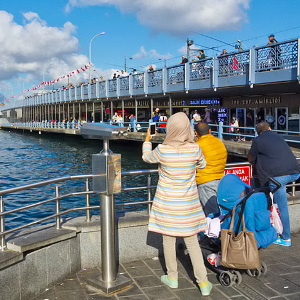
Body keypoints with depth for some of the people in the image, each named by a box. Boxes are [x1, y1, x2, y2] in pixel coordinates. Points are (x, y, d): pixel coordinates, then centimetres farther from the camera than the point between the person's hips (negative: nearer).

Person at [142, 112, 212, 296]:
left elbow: (147, 157, 4)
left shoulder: (162, 150, -17)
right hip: (188, 203, 2)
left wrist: (147, 141, 23)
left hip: (167, 203, -2)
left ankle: (172, 278, 29)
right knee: (192, 241, 12)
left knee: (168, 239, 14)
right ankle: (203, 282, 14)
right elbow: (202, 164, 9)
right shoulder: (195, 148, -12)